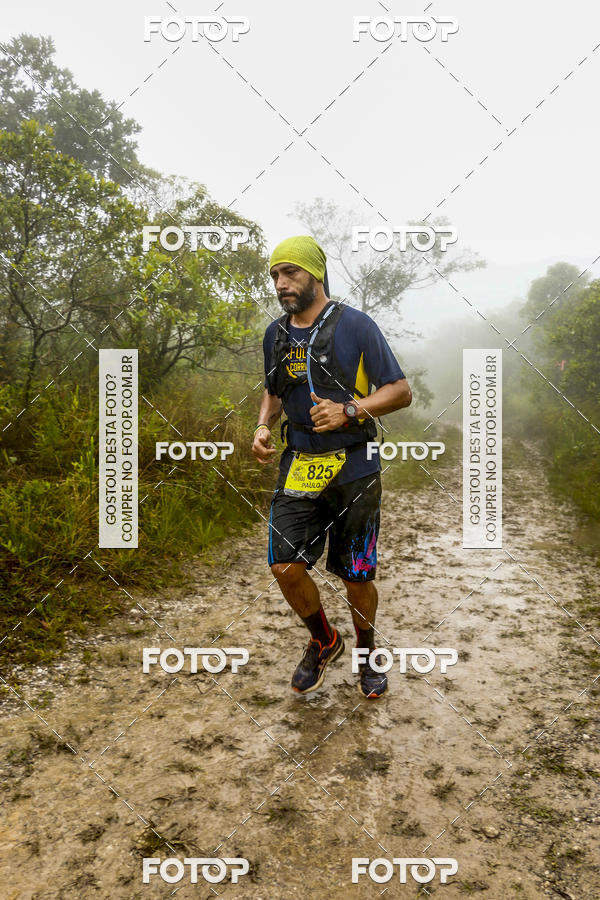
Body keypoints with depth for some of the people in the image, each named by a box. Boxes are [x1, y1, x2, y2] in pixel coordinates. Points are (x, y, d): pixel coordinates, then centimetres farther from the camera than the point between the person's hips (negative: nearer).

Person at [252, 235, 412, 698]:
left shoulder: (355, 325, -7)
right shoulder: (276, 334, 10)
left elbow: (400, 391, -6)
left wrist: (349, 411, -22)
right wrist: (262, 427, 4)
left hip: (353, 466, -4)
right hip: (299, 467, 4)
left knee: (357, 577, 5)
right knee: (286, 566, -8)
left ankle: (367, 652, 34)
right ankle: (324, 641, 21)